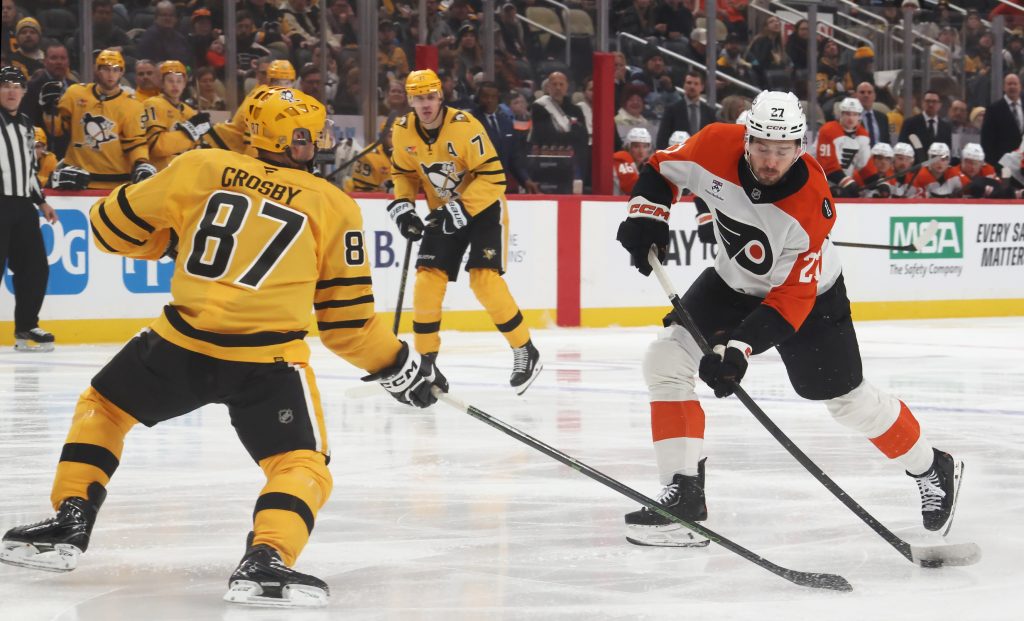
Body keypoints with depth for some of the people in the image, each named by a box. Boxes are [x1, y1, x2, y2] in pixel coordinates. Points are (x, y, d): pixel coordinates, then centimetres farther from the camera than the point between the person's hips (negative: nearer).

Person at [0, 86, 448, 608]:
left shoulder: (200, 168, 6)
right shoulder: (335, 208, 7)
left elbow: (114, 227, 14)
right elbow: (346, 319, 9)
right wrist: (398, 368, 23)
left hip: (181, 342, 2)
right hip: (269, 361, -2)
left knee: (103, 406, 25)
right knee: (302, 464, 5)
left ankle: (70, 523, 18)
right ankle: (265, 561, -22)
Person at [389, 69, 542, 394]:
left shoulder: (465, 126, -26)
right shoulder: (403, 131, -8)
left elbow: (492, 177, -25)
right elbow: (404, 173, 9)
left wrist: (460, 209, -29)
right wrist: (402, 205, -7)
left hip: (484, 207, -5)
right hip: (443, 212, 5)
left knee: (485, 280, -18)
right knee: (427, 280, -6)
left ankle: (526, 352, -2)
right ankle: (425, 359, 7)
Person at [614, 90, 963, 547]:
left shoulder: (811, 205, -35)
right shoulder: (716, 147, -25)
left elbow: (791, 299, -34)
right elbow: (662, 169, -3)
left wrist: (739, 348, -43)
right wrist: (646, 214, -20)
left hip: (807, 293, -4)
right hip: (732, 283, 4)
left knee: (849, 400, 4)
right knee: (666, 359, -14)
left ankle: (932, 469, 31)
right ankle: (684, 494, -12)